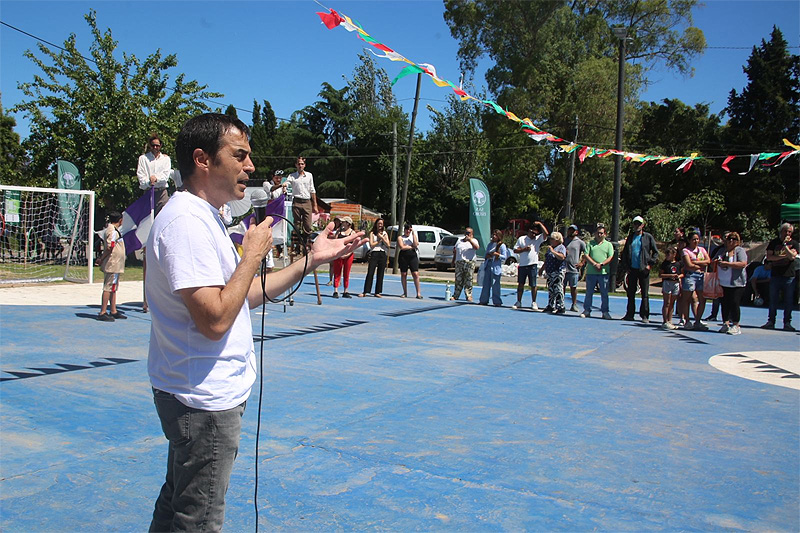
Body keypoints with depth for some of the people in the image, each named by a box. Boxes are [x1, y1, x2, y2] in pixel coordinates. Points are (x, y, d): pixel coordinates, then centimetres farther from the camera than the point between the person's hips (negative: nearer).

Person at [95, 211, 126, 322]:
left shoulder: (110, 229, 16)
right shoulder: (113, 231, -16)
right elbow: (109, 247, -23)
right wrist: (101, 259, -14)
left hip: (115, 265, 10)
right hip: (112, 264, -10)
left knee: (113, 288, 14)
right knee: (108, 288, -7)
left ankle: (113, 312, 21)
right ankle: (102, 313, -4)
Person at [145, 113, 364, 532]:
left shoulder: (204, 217, 12)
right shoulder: (186, 221, -22)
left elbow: (243, 296, 13)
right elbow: (215, 319, -29)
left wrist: (312, 260, 10)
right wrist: (254, 254, -17)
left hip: (204, 395, 10)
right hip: (206, 400, -10)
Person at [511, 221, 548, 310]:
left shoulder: (538, 239, 5)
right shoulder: (521, 239, 8)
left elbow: (546, 233, -10)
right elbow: (515, 250, 6)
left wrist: (539, 224, -7)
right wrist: (524, 249, -9)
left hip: (533, 265, -2)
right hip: (522, 265, 2)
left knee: (533, 285, 2)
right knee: (520, 284, 8)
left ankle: (534, 303, 12)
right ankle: (518, 302, 16)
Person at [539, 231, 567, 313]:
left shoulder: (561, 247, -6)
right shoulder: (551, 248, 19)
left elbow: (562, 257, -25)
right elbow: (546, 260, 27)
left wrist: (553, 252, -23)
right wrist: (542, 269, 28)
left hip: (558, 273, -9)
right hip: (550, 273, 9)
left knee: (558, 290, -10)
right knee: (550, 290, 12)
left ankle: (561, 307, -7)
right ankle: (551, 306, 19)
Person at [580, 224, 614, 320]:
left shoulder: (608, 245, 10)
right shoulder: (590, 243, 10)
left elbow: (610, 257, 2)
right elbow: (586, 255, 1)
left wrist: (601, 264, -13)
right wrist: (594, 264, -12)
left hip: (604, 272, 0)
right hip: (591, 272, 0)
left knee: (604, 293, 2)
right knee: (589, 292, 5)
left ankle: (605, 312, 9)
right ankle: (587, 310, 13)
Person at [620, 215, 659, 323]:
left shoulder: (648, 237, 0)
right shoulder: (630, 237, 11)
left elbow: (656, 252, 1)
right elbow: (624, 252, 16)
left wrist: (650, 264, -7)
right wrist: (625, 265, 7)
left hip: (643, 269, -4)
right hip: (632, 269, 4)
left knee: (645, 294, -1)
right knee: (631, 293, 7)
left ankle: (645, 316, 3)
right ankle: (630, 314, 14)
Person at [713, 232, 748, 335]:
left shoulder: (740, 250, -3)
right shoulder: (721, 251, 15)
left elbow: (743, 264, -17)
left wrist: (726, 263, -19)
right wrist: (717, 262, -3)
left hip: (736, 283, -5)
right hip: (723, 283, 5)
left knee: (734, 303, -7)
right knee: (724, 304, 8)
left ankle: (736, 326, -1)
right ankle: (726, 324, 16)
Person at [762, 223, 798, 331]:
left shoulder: (794, 243, 5)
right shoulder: (774, 242, 8)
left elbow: (792, 256, -12)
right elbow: (769, 257, -2)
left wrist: (785, 245, -17)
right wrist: (783, 256, -9)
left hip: (789, 276, -1)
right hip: (775, 275, 1)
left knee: (788, 301, 1)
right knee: (773, 300, 3)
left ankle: (787, 323, 8)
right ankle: (771, 322, 9)